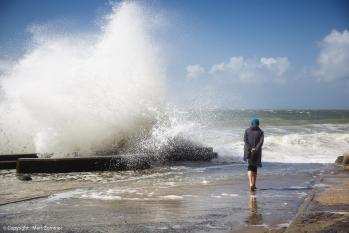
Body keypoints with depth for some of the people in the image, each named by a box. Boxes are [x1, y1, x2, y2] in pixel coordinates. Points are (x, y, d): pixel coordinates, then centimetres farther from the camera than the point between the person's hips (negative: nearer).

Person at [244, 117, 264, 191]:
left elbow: (245, 140, -8)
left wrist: (249, 149, -15)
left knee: (250, 168, -1)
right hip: (257, 153, 1)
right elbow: (261, 142, -11)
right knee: (254, 168, 15)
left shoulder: (247, 131, 4)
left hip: (248, 151, -1)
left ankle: (251, 183, -23)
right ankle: (253, 185, 18)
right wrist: (255, 149, -17)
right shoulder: (260, 132, 2)